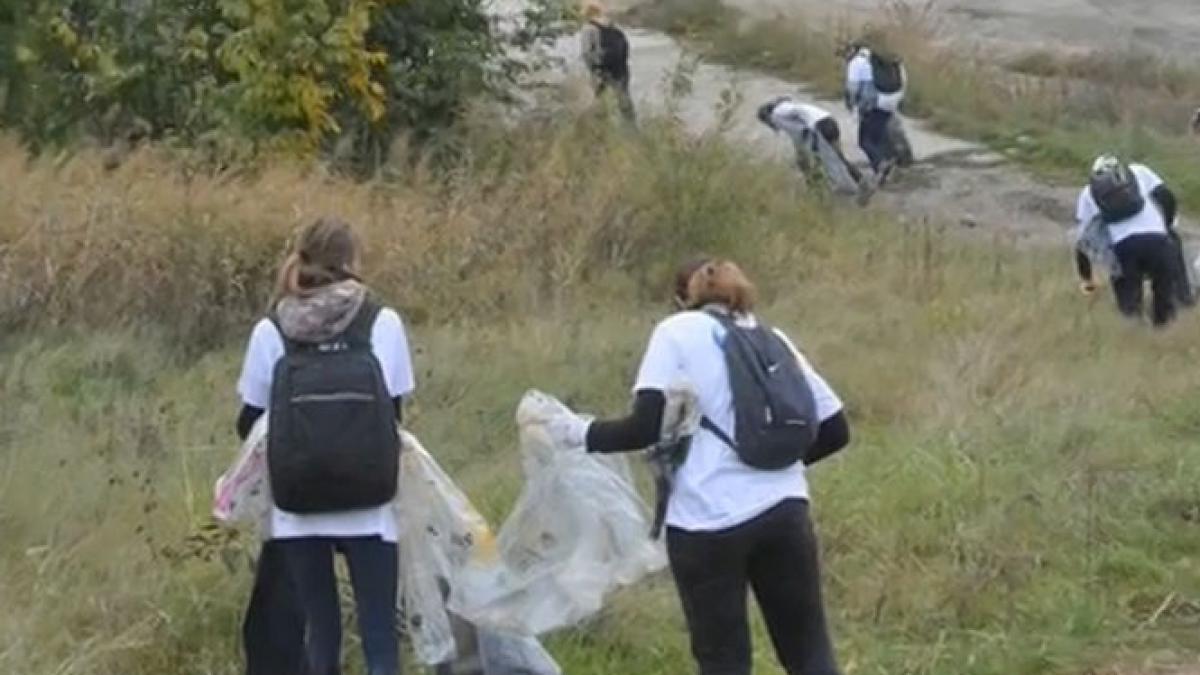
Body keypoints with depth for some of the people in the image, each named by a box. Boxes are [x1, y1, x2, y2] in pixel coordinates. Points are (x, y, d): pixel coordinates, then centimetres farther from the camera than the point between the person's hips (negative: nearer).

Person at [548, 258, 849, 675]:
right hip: (785, 512, 4)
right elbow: (835, 431, 16)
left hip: (708, 520, -4)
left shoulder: (677, 332, 4)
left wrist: (579, 433, 7)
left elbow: (646, 428, -8)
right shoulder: (775, 341, 18)